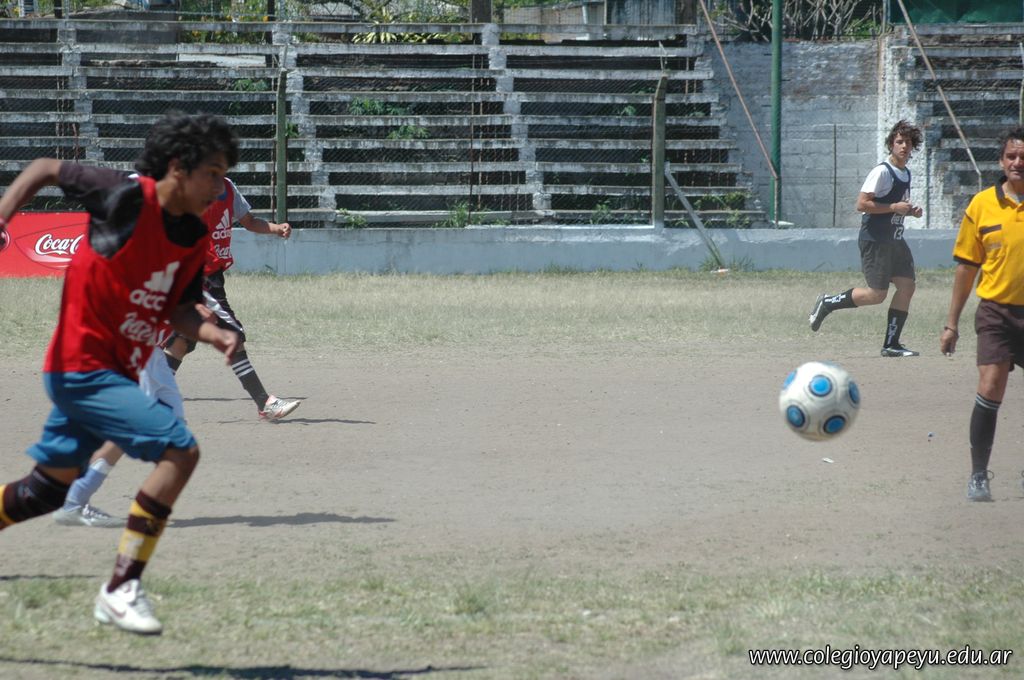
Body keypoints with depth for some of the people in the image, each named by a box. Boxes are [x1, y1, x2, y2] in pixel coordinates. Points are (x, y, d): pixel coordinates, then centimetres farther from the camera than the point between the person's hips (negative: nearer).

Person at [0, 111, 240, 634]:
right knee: (179, 449, -19)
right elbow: (44, 169, -4)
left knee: (47, 489, 18)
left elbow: (177, 310, 8)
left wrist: (214, 335, -11)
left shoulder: (196, 240, 4)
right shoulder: (129, 197, -16)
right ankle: (121, 589, -15)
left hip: (116, 372, 9)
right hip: (84, 367, -9)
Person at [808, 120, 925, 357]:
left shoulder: (906, 173, 14)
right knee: (877, 294, -9)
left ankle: (891, 344, 5)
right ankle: (827, 303, 11)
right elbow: (862, 204, -20)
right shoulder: (882, 172, -14)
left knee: (907, 286, -1)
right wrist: (894, 208, -21)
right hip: (874, 240, -9)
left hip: (895, 240, 9)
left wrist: (910, 211, 7)